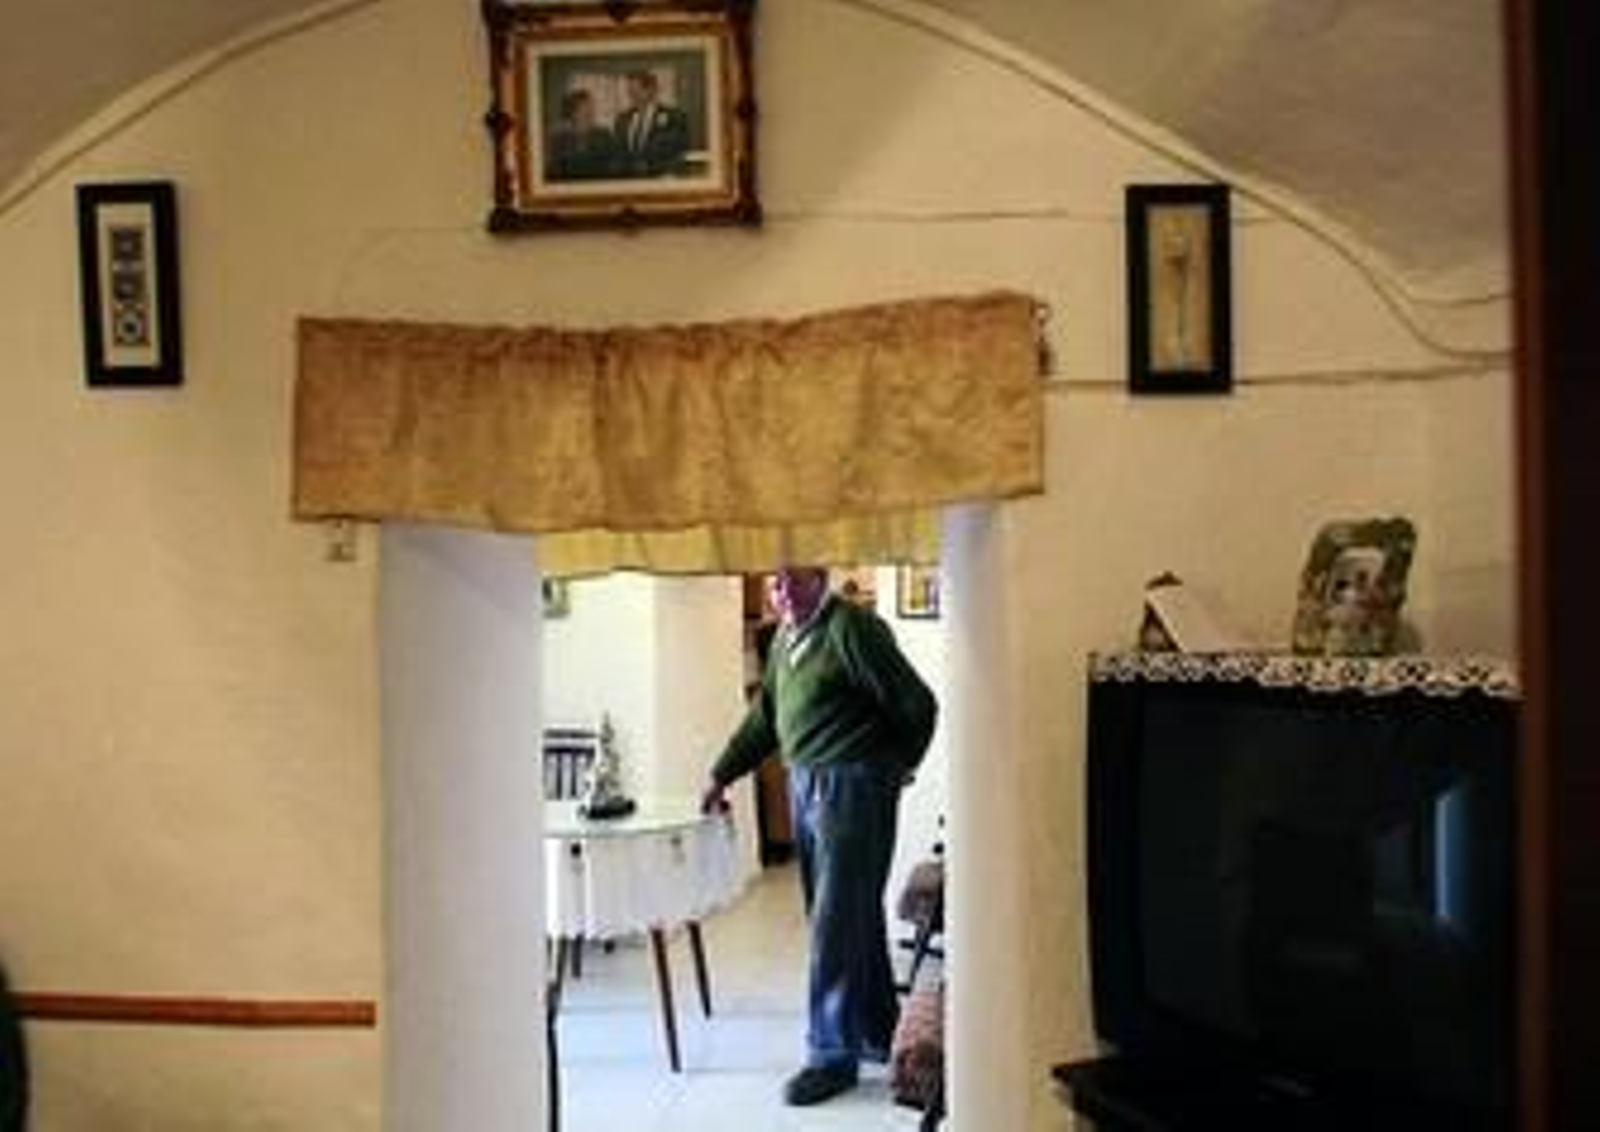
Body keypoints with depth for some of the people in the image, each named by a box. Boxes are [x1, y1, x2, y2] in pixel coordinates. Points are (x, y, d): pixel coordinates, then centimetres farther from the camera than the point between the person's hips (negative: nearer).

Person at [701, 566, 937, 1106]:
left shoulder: (851, 628, -15)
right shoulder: (785, 640, 11)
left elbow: (917, 705, -13)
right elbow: (763, 717, 20)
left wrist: (895, 767, 0)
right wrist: (722, 775, 17)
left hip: (851, 790, -8)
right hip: (803, 787, 8)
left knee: (837, 924, -5)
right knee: (855, 916, 17)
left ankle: (833, 1055, 5)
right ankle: (878, 1031, 31)